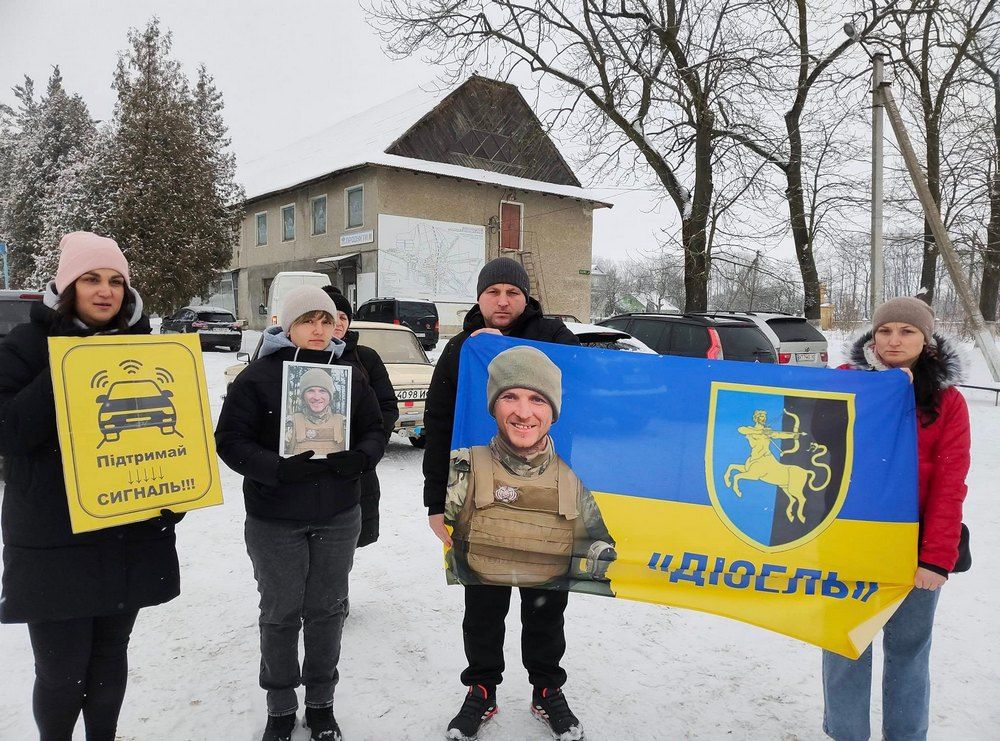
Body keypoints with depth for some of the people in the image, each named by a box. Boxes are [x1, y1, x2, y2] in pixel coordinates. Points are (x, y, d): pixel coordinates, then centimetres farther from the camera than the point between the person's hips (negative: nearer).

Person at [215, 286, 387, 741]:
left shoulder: (349, 375, 4)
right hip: (275, 520, -3)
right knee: (281, 614, 11)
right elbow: (230, 440, -11)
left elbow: (375, 430, 7)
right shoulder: (258, 376, -7)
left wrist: (359, 458, -15)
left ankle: (321, 702, 33)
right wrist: (280, 468, -26)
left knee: (327, 610, 14)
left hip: (338, 518, 3)